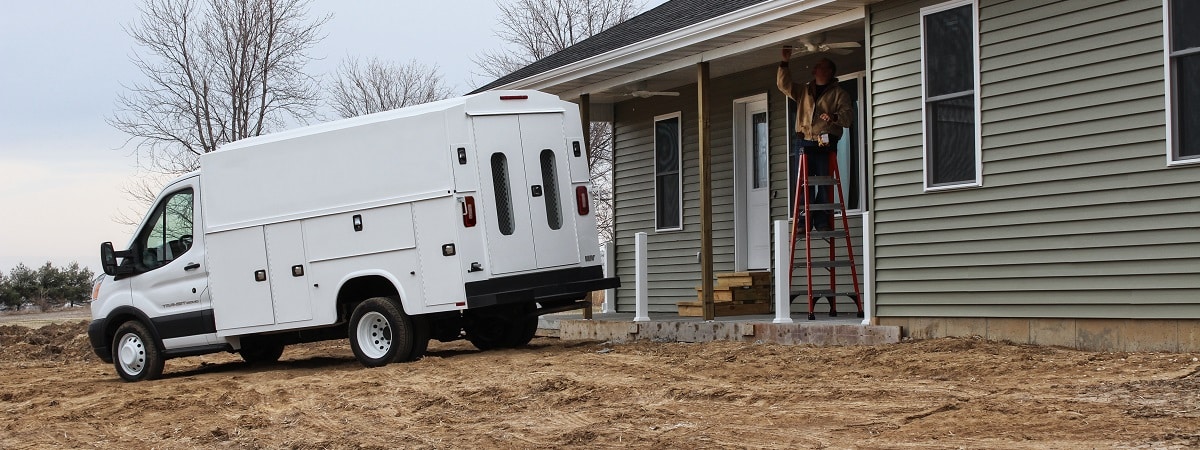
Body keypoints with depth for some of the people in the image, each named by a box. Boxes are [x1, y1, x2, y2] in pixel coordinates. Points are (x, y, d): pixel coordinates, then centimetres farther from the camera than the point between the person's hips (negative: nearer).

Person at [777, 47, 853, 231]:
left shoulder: (838, 93, 10)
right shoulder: (803, 90, 23)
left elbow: (848, 115, 0)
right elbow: (784, 84, 12)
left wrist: (834, 117, -21)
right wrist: (784, 63, 2)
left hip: (826, 144, -3)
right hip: (803, 143, 3)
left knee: (825, 185, -7)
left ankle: (823, 222, -3)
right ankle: (803, 221, -3)